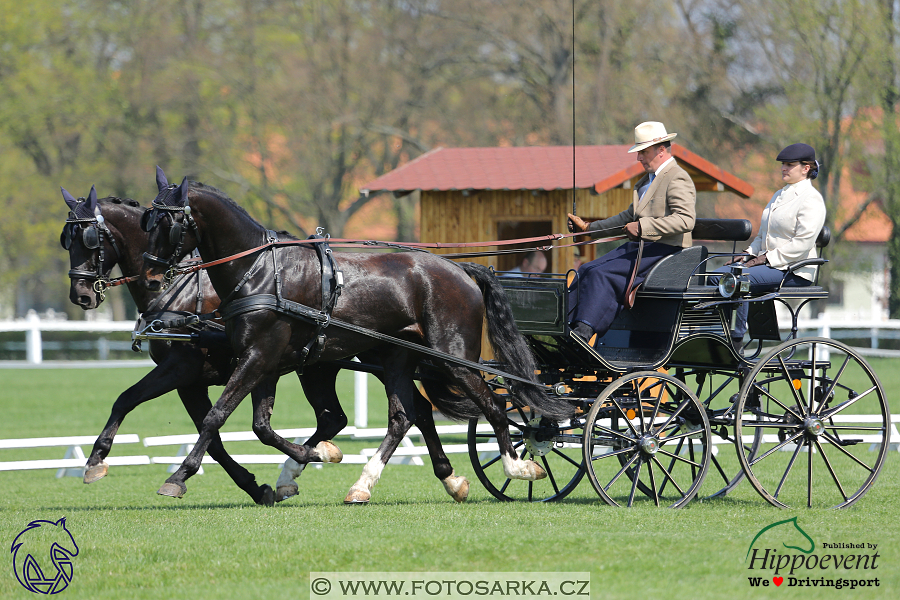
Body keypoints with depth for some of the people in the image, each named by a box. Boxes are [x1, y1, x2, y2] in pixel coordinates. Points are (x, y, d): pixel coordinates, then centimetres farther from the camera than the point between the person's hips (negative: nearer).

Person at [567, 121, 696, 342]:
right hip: (638, 246, 10)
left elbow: (686, 220, -27)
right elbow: (629, 216, 32)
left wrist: (643, 227, -30)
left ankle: (584, 331, -28)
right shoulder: (647, 180, 22)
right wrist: (588, 227, 27)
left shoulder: (677, 179, -12)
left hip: (663, 251, -10)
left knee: (602, 274, -24)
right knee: (586, 271, -4)